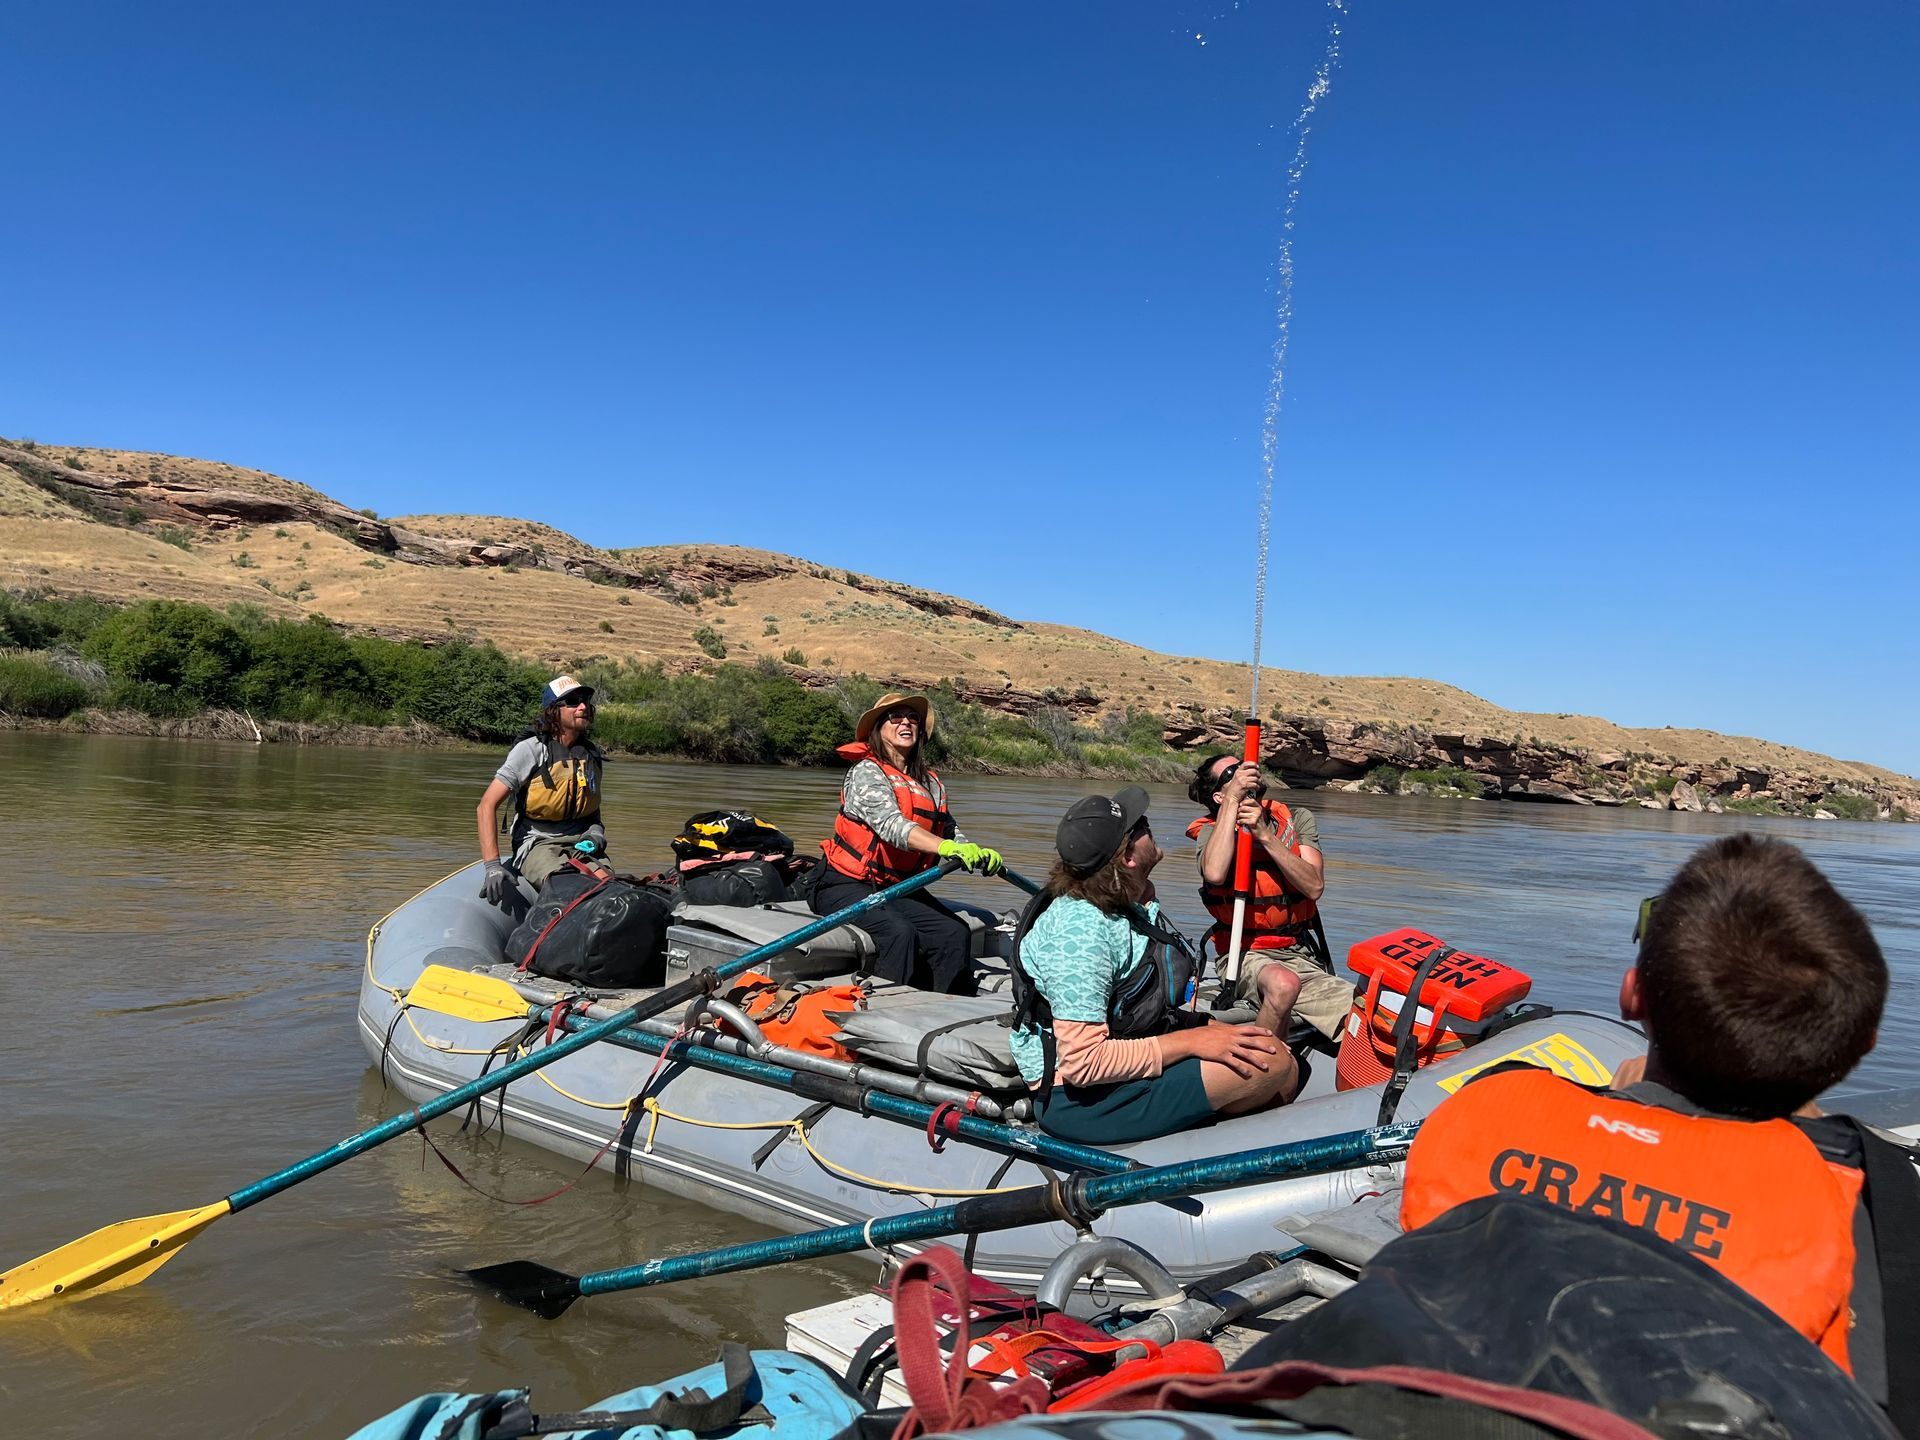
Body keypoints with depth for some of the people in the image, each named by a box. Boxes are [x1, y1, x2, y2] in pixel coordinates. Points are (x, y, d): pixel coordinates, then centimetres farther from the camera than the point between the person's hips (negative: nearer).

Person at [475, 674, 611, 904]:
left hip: (581, 844, 5)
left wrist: (596, 830, 4)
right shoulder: (531, 749, -7)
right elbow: (486, 807, -11)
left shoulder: (592, 754, 11)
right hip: (537, 844, -4)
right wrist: (493, 867, -21)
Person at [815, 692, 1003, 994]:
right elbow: (891, 825, -27)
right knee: (899, 932, -31)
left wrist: (980, 854, -13)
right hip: (845, 886, -6)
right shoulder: (866, 772, -11)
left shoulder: (931, 783, 12)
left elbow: (951, 831, 10)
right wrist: (947, 847, -41)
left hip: (898, 888, 6)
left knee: (955, 933, -16)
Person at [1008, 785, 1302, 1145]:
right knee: (1272, 1063, -17)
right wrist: (1191, 1041, -22)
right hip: (1078, 1101, -10)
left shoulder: (1129, 905, 6)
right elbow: (1081, 1064, -27)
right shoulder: (1081, 927, -24)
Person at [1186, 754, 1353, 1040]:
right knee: (1282, 982, -37)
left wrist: (1266, 836, -18)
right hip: (1247, 956, -3)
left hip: (1300, 955, 3)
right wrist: (1233, 800, -20)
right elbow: (1215, 874, -26)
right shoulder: (1212, 831, 0)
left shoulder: (1298, 820, 7)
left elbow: (1314, 886, -9)